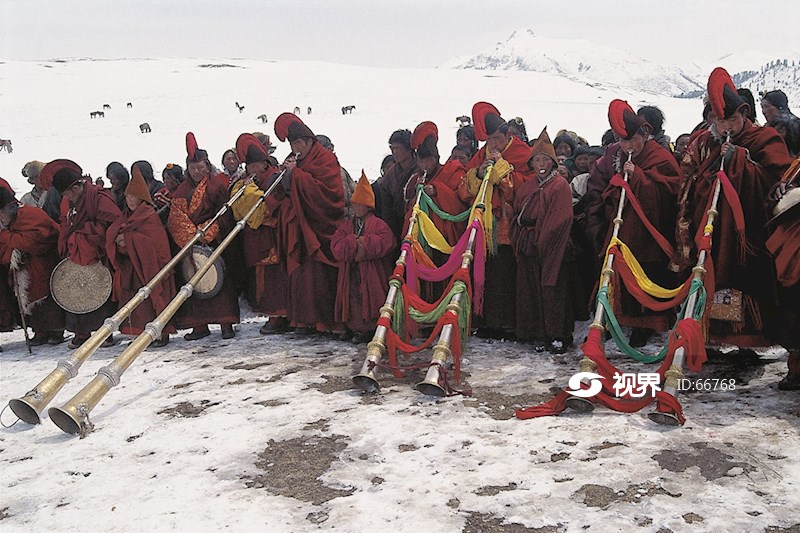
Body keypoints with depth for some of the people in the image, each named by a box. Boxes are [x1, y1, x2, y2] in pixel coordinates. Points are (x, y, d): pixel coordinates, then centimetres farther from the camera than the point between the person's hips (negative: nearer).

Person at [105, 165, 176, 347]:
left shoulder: (150, 216, -5)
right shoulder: (126, 217, 17)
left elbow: (153, 240, -17)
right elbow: (112, 235, 12)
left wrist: (128, 239, -17)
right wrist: (119, 242, -11)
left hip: (149, 267, -7)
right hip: (129, 267, 7)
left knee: (148, 299, -9)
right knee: (132, 301, 2)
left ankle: (161, 333, -2)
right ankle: (143, 332, 9)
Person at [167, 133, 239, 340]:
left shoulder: (217, 184, 3)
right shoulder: (182, 191, 13)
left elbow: (224, 214, -4)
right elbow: (176, 217, 3)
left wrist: (207, 234, -16)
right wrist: (192, 235, -14)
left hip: (215, 242, -3)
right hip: (189, 245, 4)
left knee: (220, 280, -6)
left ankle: (226, 323, -3)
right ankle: (200, 325, 7)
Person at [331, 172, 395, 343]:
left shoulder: (379, 225, 2)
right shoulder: (346, 226, 16)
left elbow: (386, 242, -16)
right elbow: (336, 245, 1)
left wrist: (364, 242, -15)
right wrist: (354, 243, -14)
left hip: (371, 273, -4)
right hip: (350, 273, 4)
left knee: (369, 301, -6)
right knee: (352, 298, 3)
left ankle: (368, 329, 2)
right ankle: (353, 327, 14)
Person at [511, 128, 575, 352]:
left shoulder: (560, 185, -3)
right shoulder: (526, 187, 15)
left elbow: (561, 219, -10)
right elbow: (517, 213, 18)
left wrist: (541, 238, -12)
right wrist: (522, 221, -4)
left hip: (552, 249, -5)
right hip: (529, 249, 5)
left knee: (554, 290, -3)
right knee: (532, 290, 5)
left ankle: (559, 336, 4)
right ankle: (539, 336, 13)